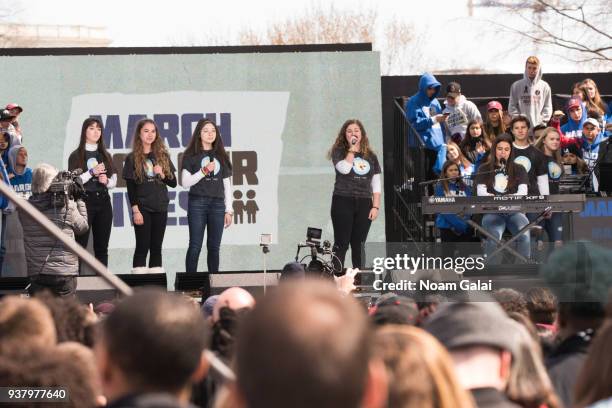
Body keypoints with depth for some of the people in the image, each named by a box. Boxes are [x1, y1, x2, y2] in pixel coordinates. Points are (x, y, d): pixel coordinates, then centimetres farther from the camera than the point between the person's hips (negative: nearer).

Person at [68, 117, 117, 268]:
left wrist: (107, 181, -4)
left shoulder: (105, 155, 16)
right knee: (80, 244, -10)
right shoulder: (76, 156, 1)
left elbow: (114, 181, 18)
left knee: (102, 247, 4)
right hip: (84, 201, -5)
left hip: (103, 201, 5)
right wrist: (92, 172, -15)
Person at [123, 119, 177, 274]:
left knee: (156, 248, 6)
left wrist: (162, 175, -9)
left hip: (160, 208, 4)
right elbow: (130, 188, -4)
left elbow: (173, 183, 11)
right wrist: (135, 210, -12)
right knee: (142, 247, -5)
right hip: (142, 208, -4)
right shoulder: (132, 158, -1)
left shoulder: (163, 156, 9)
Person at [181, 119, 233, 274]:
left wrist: (229, 210, 10)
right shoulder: (191, 155, 4)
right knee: (195, 246, -7)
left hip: (217, 204, 3)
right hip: (197, 203, -3)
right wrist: (204, 171, -14)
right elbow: (185, 182, -3)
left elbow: (227, 184, 15)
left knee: (214, 247, 4)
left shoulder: (221, 156, 15)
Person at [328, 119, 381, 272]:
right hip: (343, 202, -3)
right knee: (341, 243, -6)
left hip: (364, 203, 3)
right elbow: (344, 168, -17)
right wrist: (352, 149, -7)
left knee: (359, 245, 3)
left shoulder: (371, 156, 13)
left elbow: (376, 185, 12)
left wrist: (376, 206, 2)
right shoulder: (339, 152, 4)